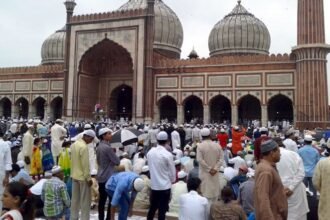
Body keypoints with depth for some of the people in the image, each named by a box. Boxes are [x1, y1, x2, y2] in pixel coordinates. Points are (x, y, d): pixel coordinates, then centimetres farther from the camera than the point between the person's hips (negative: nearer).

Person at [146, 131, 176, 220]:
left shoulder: (150, 152, -3)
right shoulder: (168, 155, -18)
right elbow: (172, 172, -8)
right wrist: (172, 181, 12)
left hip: (154, 185, 5)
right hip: (165, 186, -4)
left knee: (152, 208, 19)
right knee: (162, 210, 5)